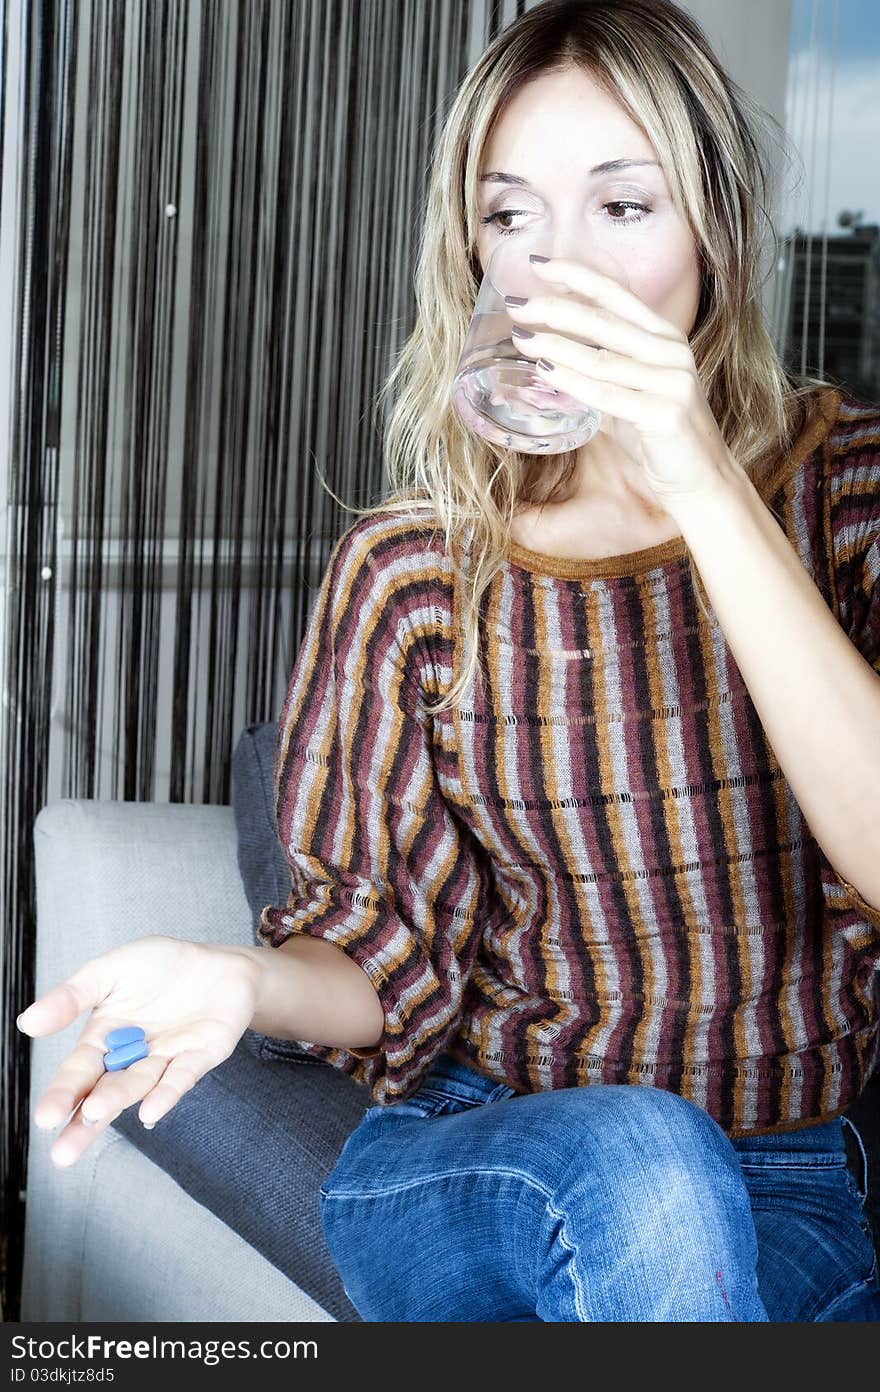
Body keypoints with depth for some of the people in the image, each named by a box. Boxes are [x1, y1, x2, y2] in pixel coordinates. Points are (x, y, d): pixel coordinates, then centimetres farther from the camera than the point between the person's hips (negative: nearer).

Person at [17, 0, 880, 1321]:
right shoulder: (410, 569, -3)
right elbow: (393, 954, 2)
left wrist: (702, 490, -27)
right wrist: (245, 983, -22)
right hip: (471, 1152, 0)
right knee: (633, 1166, -34)